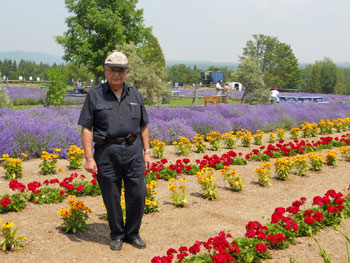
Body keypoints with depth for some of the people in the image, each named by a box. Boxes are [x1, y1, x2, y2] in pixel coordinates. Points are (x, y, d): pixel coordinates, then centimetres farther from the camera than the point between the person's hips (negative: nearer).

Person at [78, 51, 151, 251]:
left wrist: (147, 152, 9)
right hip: (106, 152, -2)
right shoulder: (95, 95, 0)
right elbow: (86, 128, -3)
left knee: (138, 194, 3)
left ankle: (132, 233, 24)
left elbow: (143, 126, 15)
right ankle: (117, 235, 26)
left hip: (133, 150, 3)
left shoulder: (135, 95, 10)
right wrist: (89, 157, -10)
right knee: (111, 197, 6)